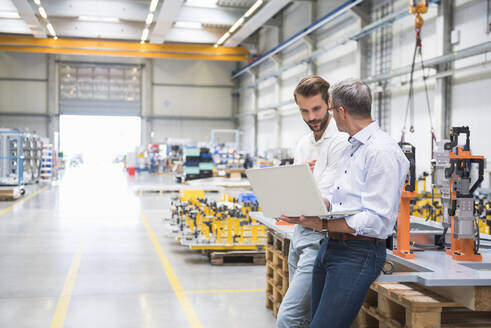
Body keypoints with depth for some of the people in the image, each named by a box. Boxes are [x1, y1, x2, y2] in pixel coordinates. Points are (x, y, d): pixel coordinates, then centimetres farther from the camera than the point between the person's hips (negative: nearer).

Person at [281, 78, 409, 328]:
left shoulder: (383, 152, -15)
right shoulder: (352, 148, 18)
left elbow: (377, 221, -20)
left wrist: (324, 224, -22)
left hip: (359, 253, -9)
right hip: (330, 247, 10)